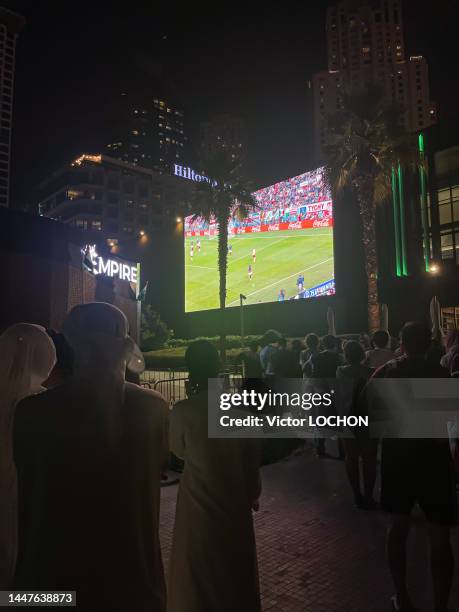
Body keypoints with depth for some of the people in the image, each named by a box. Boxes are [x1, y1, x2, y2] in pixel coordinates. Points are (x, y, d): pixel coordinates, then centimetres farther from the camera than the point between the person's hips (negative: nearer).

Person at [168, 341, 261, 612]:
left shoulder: (183, 411, -20)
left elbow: (178, 449, -1)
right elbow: (253, 455, -3)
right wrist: (253, 492, 12)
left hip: (199, 498, -2)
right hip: (237, 497, 3)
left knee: (199, 571, 20)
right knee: (237, 565, 24)